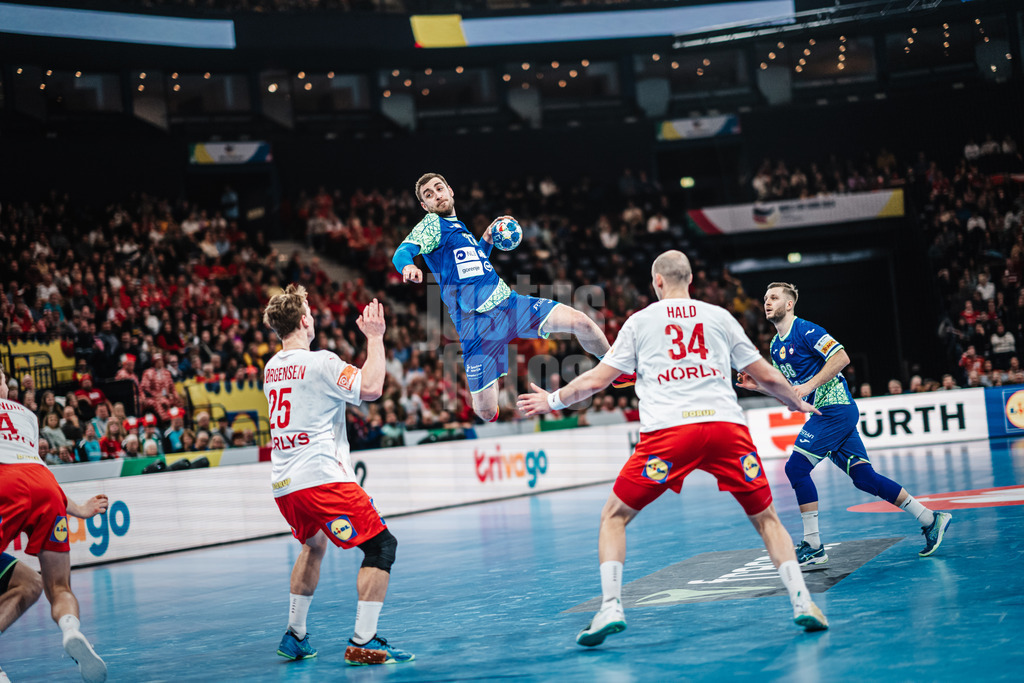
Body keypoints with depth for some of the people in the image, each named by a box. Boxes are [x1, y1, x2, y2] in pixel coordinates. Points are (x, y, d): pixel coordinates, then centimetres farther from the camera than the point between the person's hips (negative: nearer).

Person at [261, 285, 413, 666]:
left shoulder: (271, 368, 15)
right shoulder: (320, 363, -11)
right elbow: (371, 389, -21)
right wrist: (375, 337, -11)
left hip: (283, 484, 9)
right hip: (321, 477, -9)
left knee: (313, 545, 31)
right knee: (381, 545, -3)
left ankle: (294, 637, 31)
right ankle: (363, 643, -10)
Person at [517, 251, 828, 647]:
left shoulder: (640, 321, 16)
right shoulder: (719, 316, 20)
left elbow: (596, 380, 16)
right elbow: (766, 376, 22)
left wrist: (552, 401, 33)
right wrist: (799, 405, 41)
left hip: (667, 430, -2)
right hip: (727, 425, 2)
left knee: (614, 517, 11)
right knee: (765, 518, 15)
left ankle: (610, 608, -4)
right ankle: (802, 602, 1)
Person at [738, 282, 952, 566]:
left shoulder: (804, 330, -10)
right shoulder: (776, 346, 17)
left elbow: (841, 357, -20)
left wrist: (809, 385, -23)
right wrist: (757, 385, 8)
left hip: (835, 408, -9)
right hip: (823, 413, 9)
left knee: (795, 467, -13)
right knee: (864, 477, 4)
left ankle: (813, 547, -9)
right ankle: (930, 520, 10)